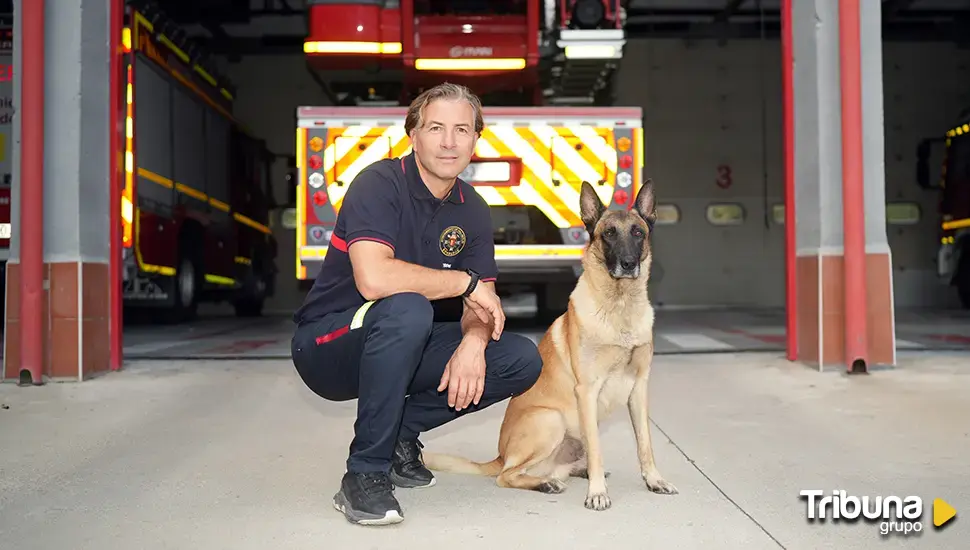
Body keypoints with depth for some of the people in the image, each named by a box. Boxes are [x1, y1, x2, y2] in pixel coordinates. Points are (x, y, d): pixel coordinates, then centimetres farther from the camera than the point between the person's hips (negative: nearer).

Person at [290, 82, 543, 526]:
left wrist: (474, 341, -24)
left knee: (521, 360, -8)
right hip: (328, 344, -6)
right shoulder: (380, 183, -18)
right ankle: (365, 473, -22)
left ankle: (400, 432, 6)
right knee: (406, 309, -38)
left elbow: (480, 303, -1)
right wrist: (465, 281, -24)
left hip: (405, 346, 6)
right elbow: (374, 279, -34)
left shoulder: (472, 210, 3)